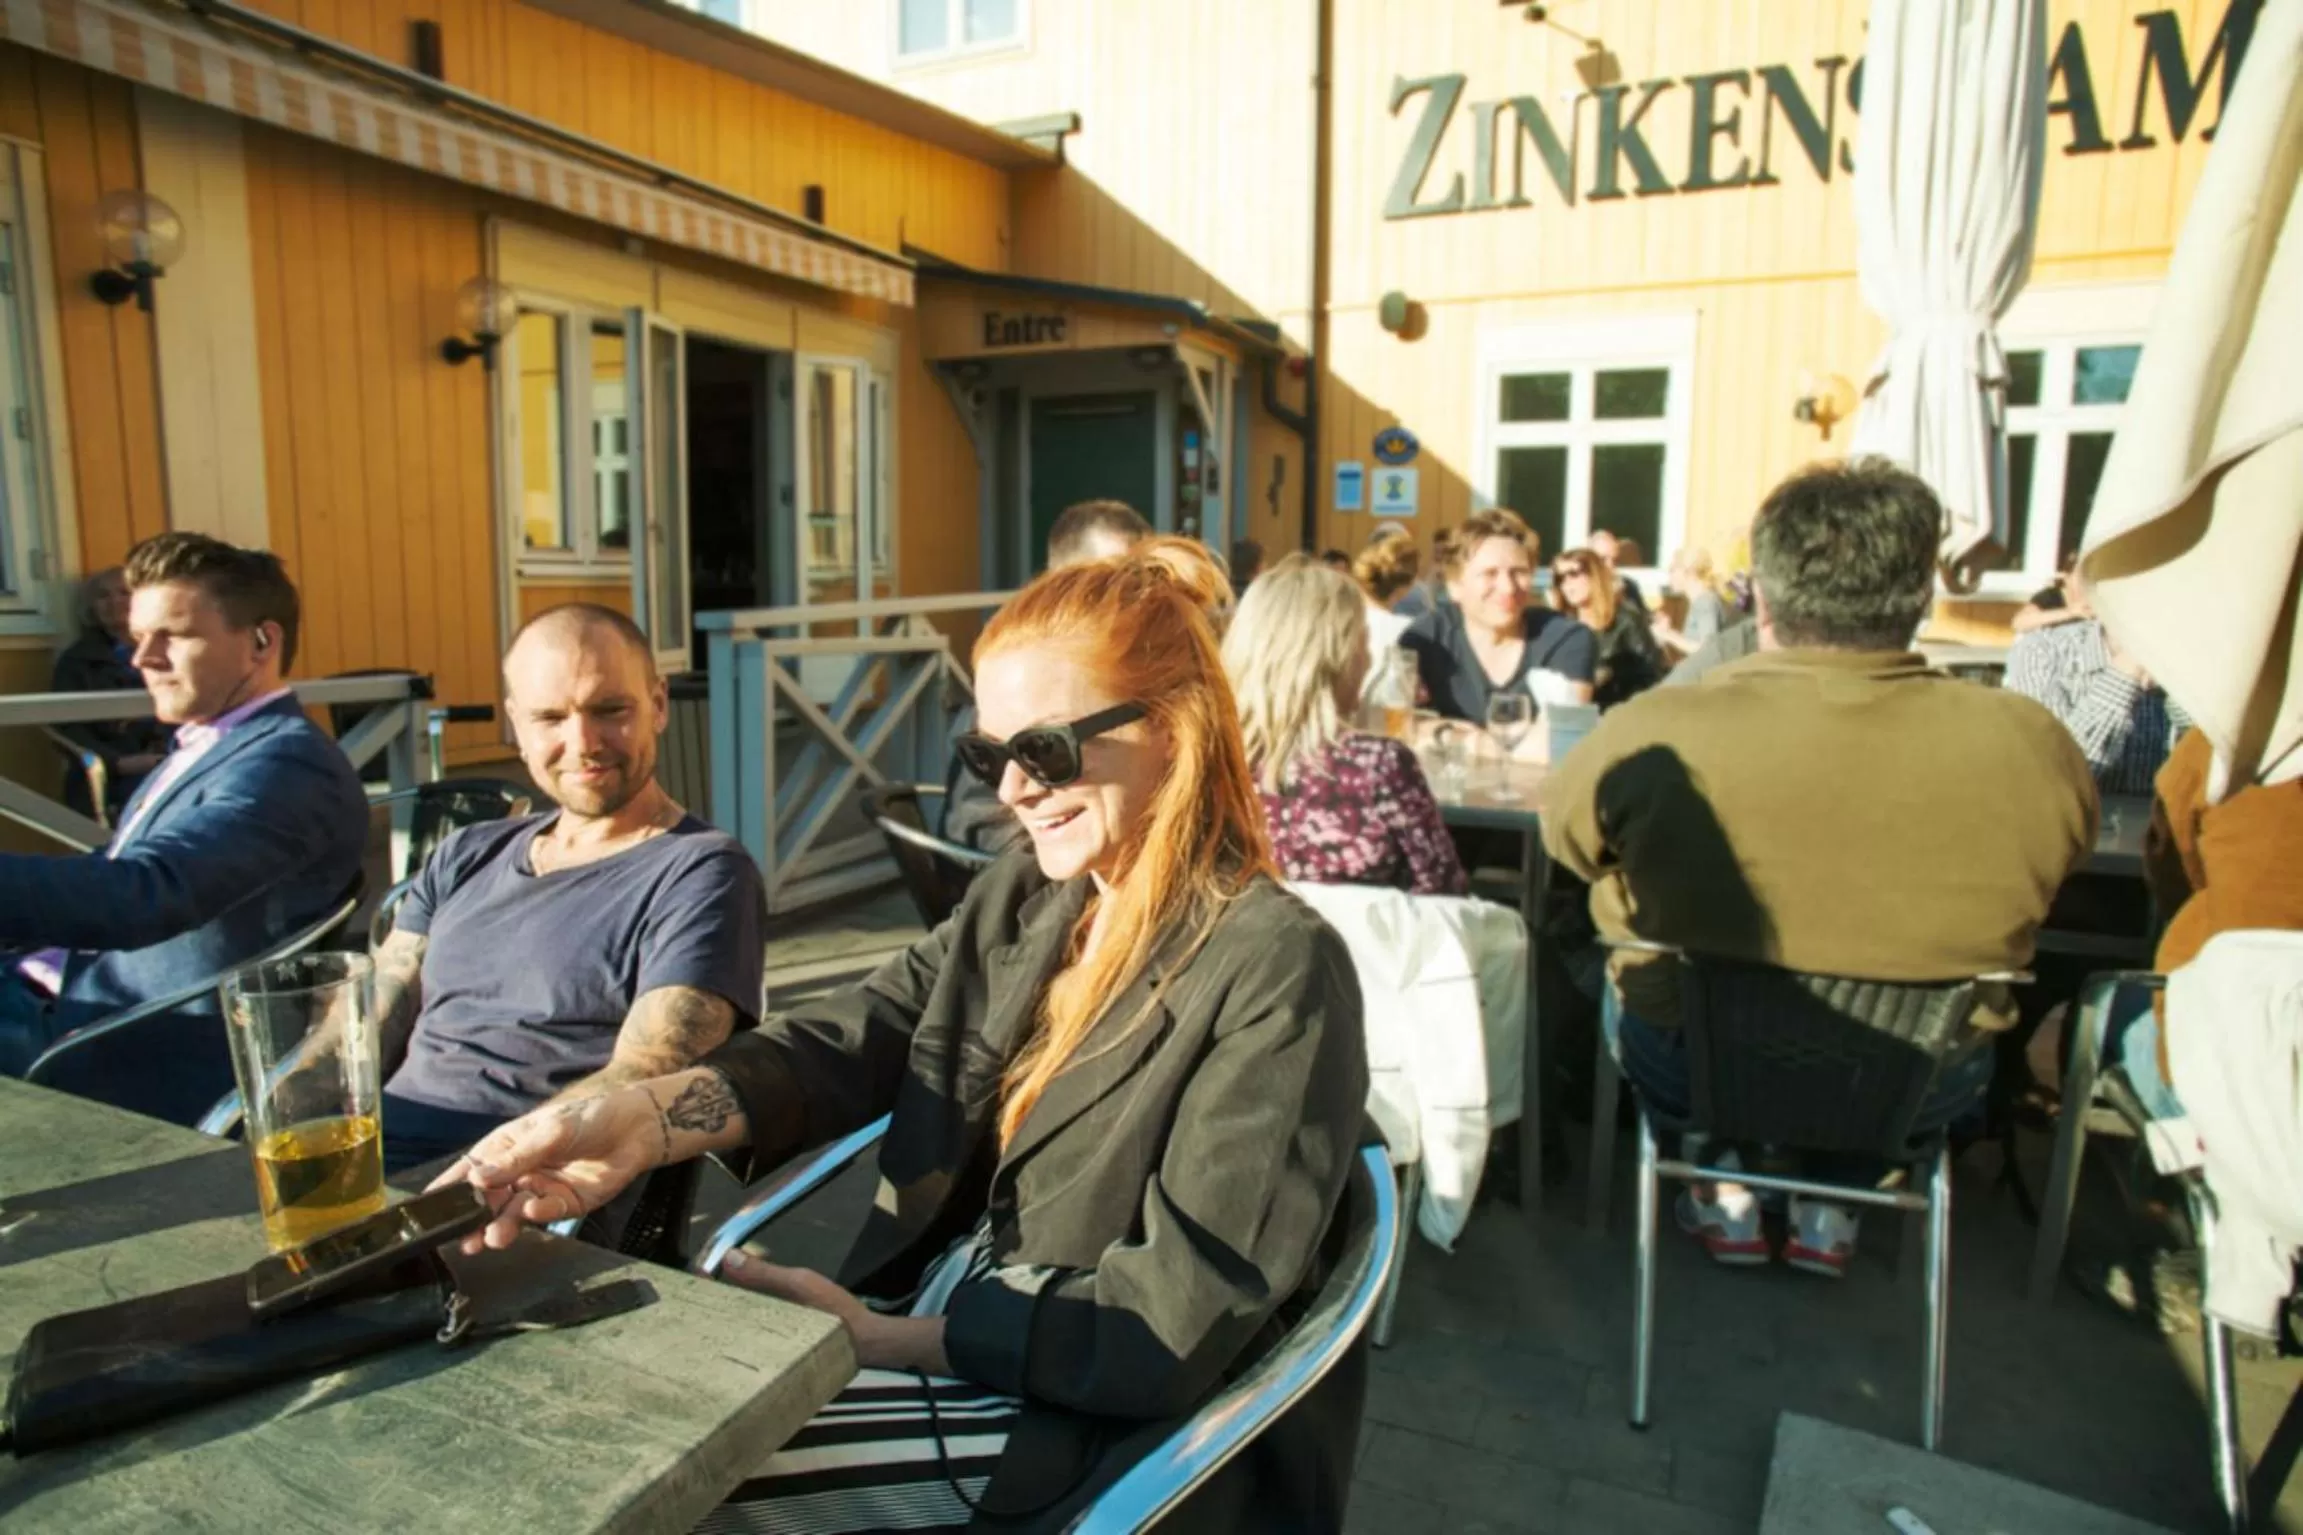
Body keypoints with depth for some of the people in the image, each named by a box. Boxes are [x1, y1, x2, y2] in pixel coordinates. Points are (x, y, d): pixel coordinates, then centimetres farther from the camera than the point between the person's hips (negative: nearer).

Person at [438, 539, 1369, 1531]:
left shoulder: (1276, 973, -19)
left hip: (1084, 1426, -6)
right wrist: (639, 1119, -25)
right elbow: (839, 1045, -7)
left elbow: (1175, 1322, -20)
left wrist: (882, 1338, -17)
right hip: (927, 1319, 6)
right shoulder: (1015, 903, 6)